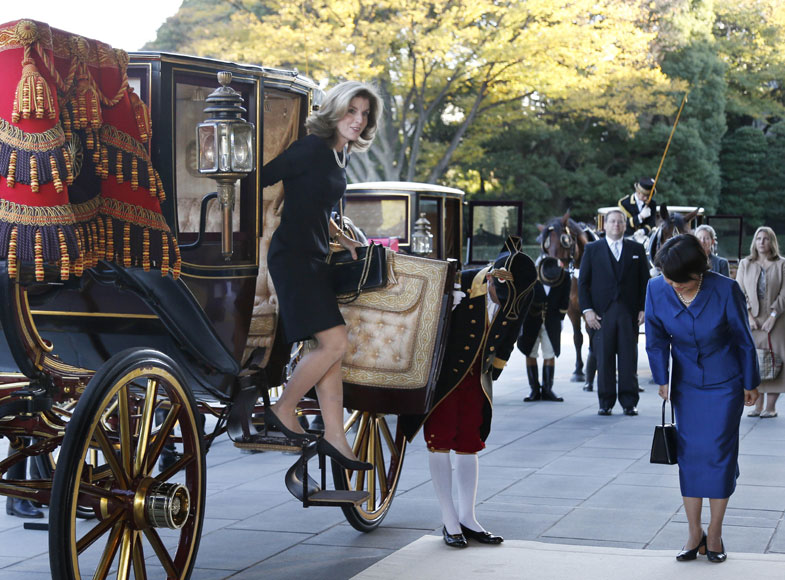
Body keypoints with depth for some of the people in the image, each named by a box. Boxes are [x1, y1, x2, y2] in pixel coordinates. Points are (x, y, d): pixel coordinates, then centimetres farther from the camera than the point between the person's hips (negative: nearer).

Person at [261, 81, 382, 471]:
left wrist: (343, 240, 19)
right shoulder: (313, 147, -14)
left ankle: (334, 436, 11)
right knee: (334, 343, -12)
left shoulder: (340, 155, 13)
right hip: (292, 257, -10)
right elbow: (262, 179, -15)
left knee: (330, 348, 7)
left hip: (314, 258, 10)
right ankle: (283, 411, 5)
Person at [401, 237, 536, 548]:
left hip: (476, 376, 4)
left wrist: (492, 371, 11)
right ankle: (449, 521, 5)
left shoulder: (523, 295, -12)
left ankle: (467, 518, 15)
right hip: (443, 370, -4)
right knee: (439, 440, -2)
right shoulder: (461, 283, -26)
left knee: (469, 443, 8)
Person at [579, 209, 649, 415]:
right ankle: (605, 402, 7)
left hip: (629, 313, 1)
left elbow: (644, 281, 10)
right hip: (601, 313, -1)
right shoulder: (592, 249, 9)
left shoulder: (637, 249, 12)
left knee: (628, 359, 0)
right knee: (603, 359, 0)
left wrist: (643, 309, 0)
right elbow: (583, 282, 5)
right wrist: (587, 310, -5)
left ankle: (629, 402, 6)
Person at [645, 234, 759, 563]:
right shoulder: (657, 290, -14)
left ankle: (714, 534, 9)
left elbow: (743, 339, -8)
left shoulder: (725, 291, -22)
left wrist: (750, 384, 0)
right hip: (686, 384, 3)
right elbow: (656, 340, 1)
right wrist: (663, 381, -2)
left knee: (718, 452, -3)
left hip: (724, 383, -3)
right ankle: (695, 534, 10)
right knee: (689, 453, 1)